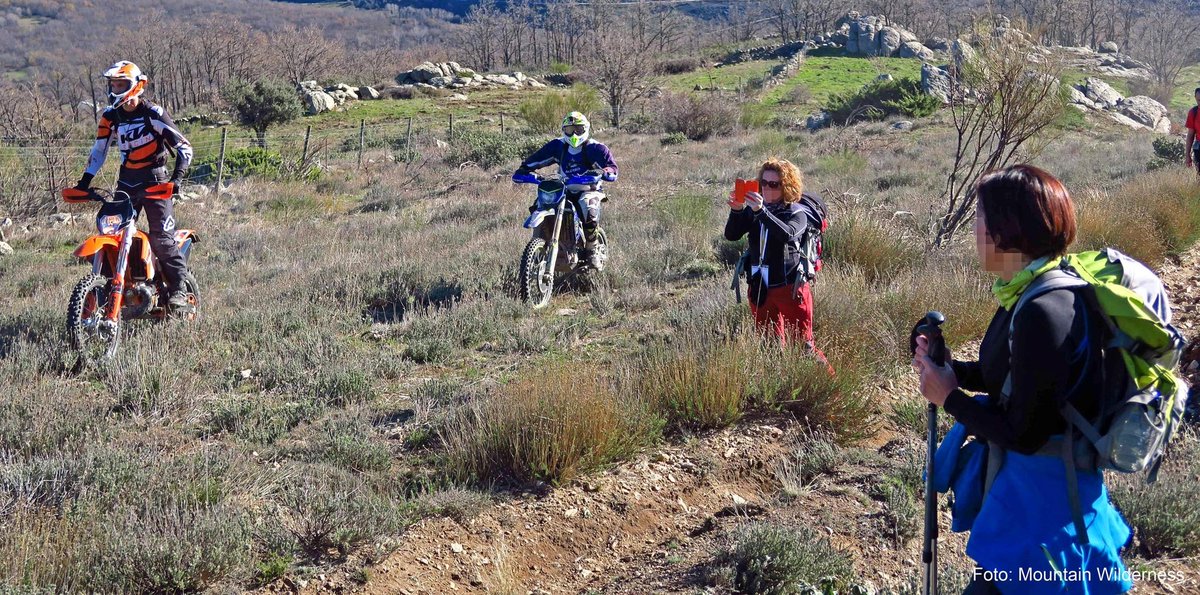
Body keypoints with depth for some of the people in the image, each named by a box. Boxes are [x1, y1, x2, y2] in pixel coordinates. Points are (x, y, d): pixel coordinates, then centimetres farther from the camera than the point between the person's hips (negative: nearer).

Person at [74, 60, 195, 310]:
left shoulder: (153, 113, -9)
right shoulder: (110, 117, 9)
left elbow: (184, 147, -12)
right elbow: (99, 149, 19)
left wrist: (176, 178, -24)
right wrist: (85, 181, 10)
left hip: (155, 182, -6)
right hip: (126, 183, 6)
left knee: (162, 238, -12)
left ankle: (179, 292, -8)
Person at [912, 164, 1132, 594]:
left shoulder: (1045, 312, -29)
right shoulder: (1027, 293, 2)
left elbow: (1024, 434, -25)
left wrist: (949, 397, -13)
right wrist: (952, 369, 0)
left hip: (1044, 493, -10)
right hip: (1024, 476, 10)